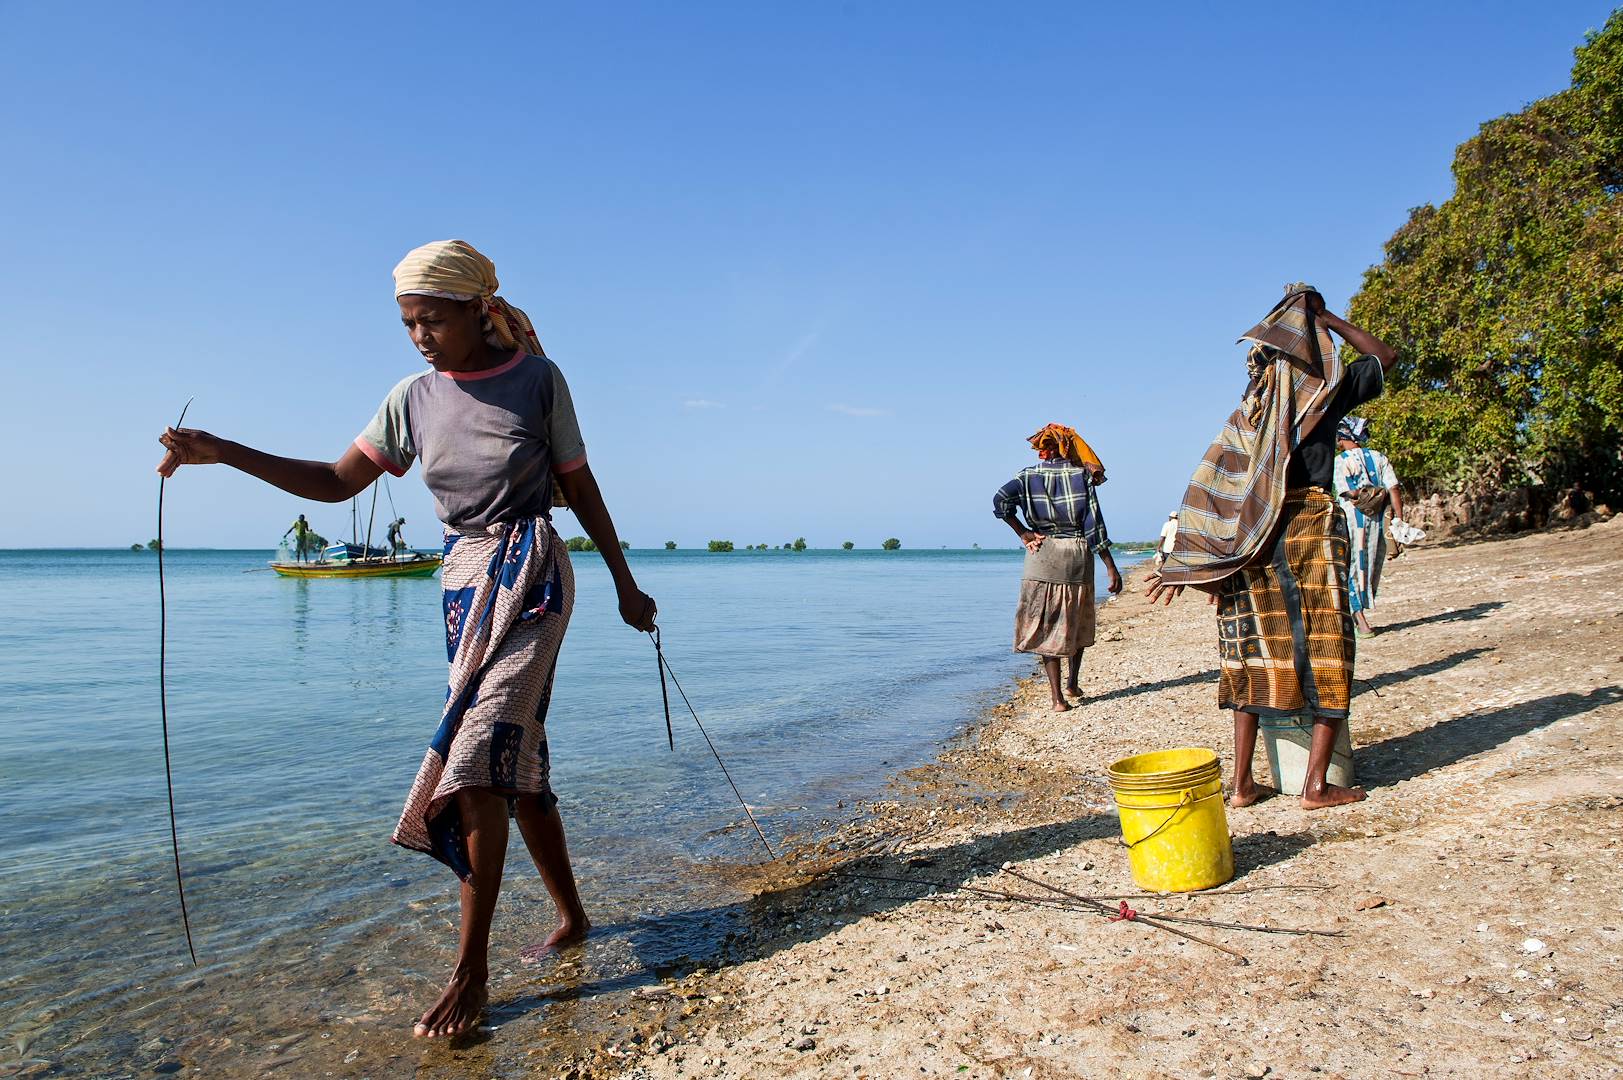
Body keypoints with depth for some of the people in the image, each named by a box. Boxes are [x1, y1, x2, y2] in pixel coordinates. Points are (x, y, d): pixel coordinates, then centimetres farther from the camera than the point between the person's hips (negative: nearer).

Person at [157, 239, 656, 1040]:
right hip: (463, 581, 5)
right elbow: (337, 481, 10)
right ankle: (571, 917, 26)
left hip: (529, 571, -5)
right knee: (516, 762, 9)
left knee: (479, 757, -15)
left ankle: (471, 968, -5)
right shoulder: (415, 397, 7)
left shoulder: (538, 379, -4)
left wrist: (625, 584, 6)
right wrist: (222, 452, -1)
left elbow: (579, 487, 2)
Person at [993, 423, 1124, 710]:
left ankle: (1057, 696, 2)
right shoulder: (1082, 475, -3)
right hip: (1078, 557, 0)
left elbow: (1001, 500, -17)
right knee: (1078, 623, 21)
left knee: (1047, 627, 5)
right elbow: (1094, 525, -8)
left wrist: (1023, 533, -6)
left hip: (1043, 556, 0)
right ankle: (1073, 682, 31)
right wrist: (1111, 568, -6)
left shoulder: (1029, 476, -1)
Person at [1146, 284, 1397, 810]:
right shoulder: (1326, 389, 3)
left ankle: (1242, 783, 11)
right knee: (1325, 652, 4)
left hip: (1250, 542, 4)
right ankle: (1317, 785, 4)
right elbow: (1386, 356, 23)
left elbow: (1213, 487, 4)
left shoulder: (1249, 407, 10)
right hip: (1312, 525, -4)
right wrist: (1330, 319, 24)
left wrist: (1187, 562, 6)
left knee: (1254, 653, 8)